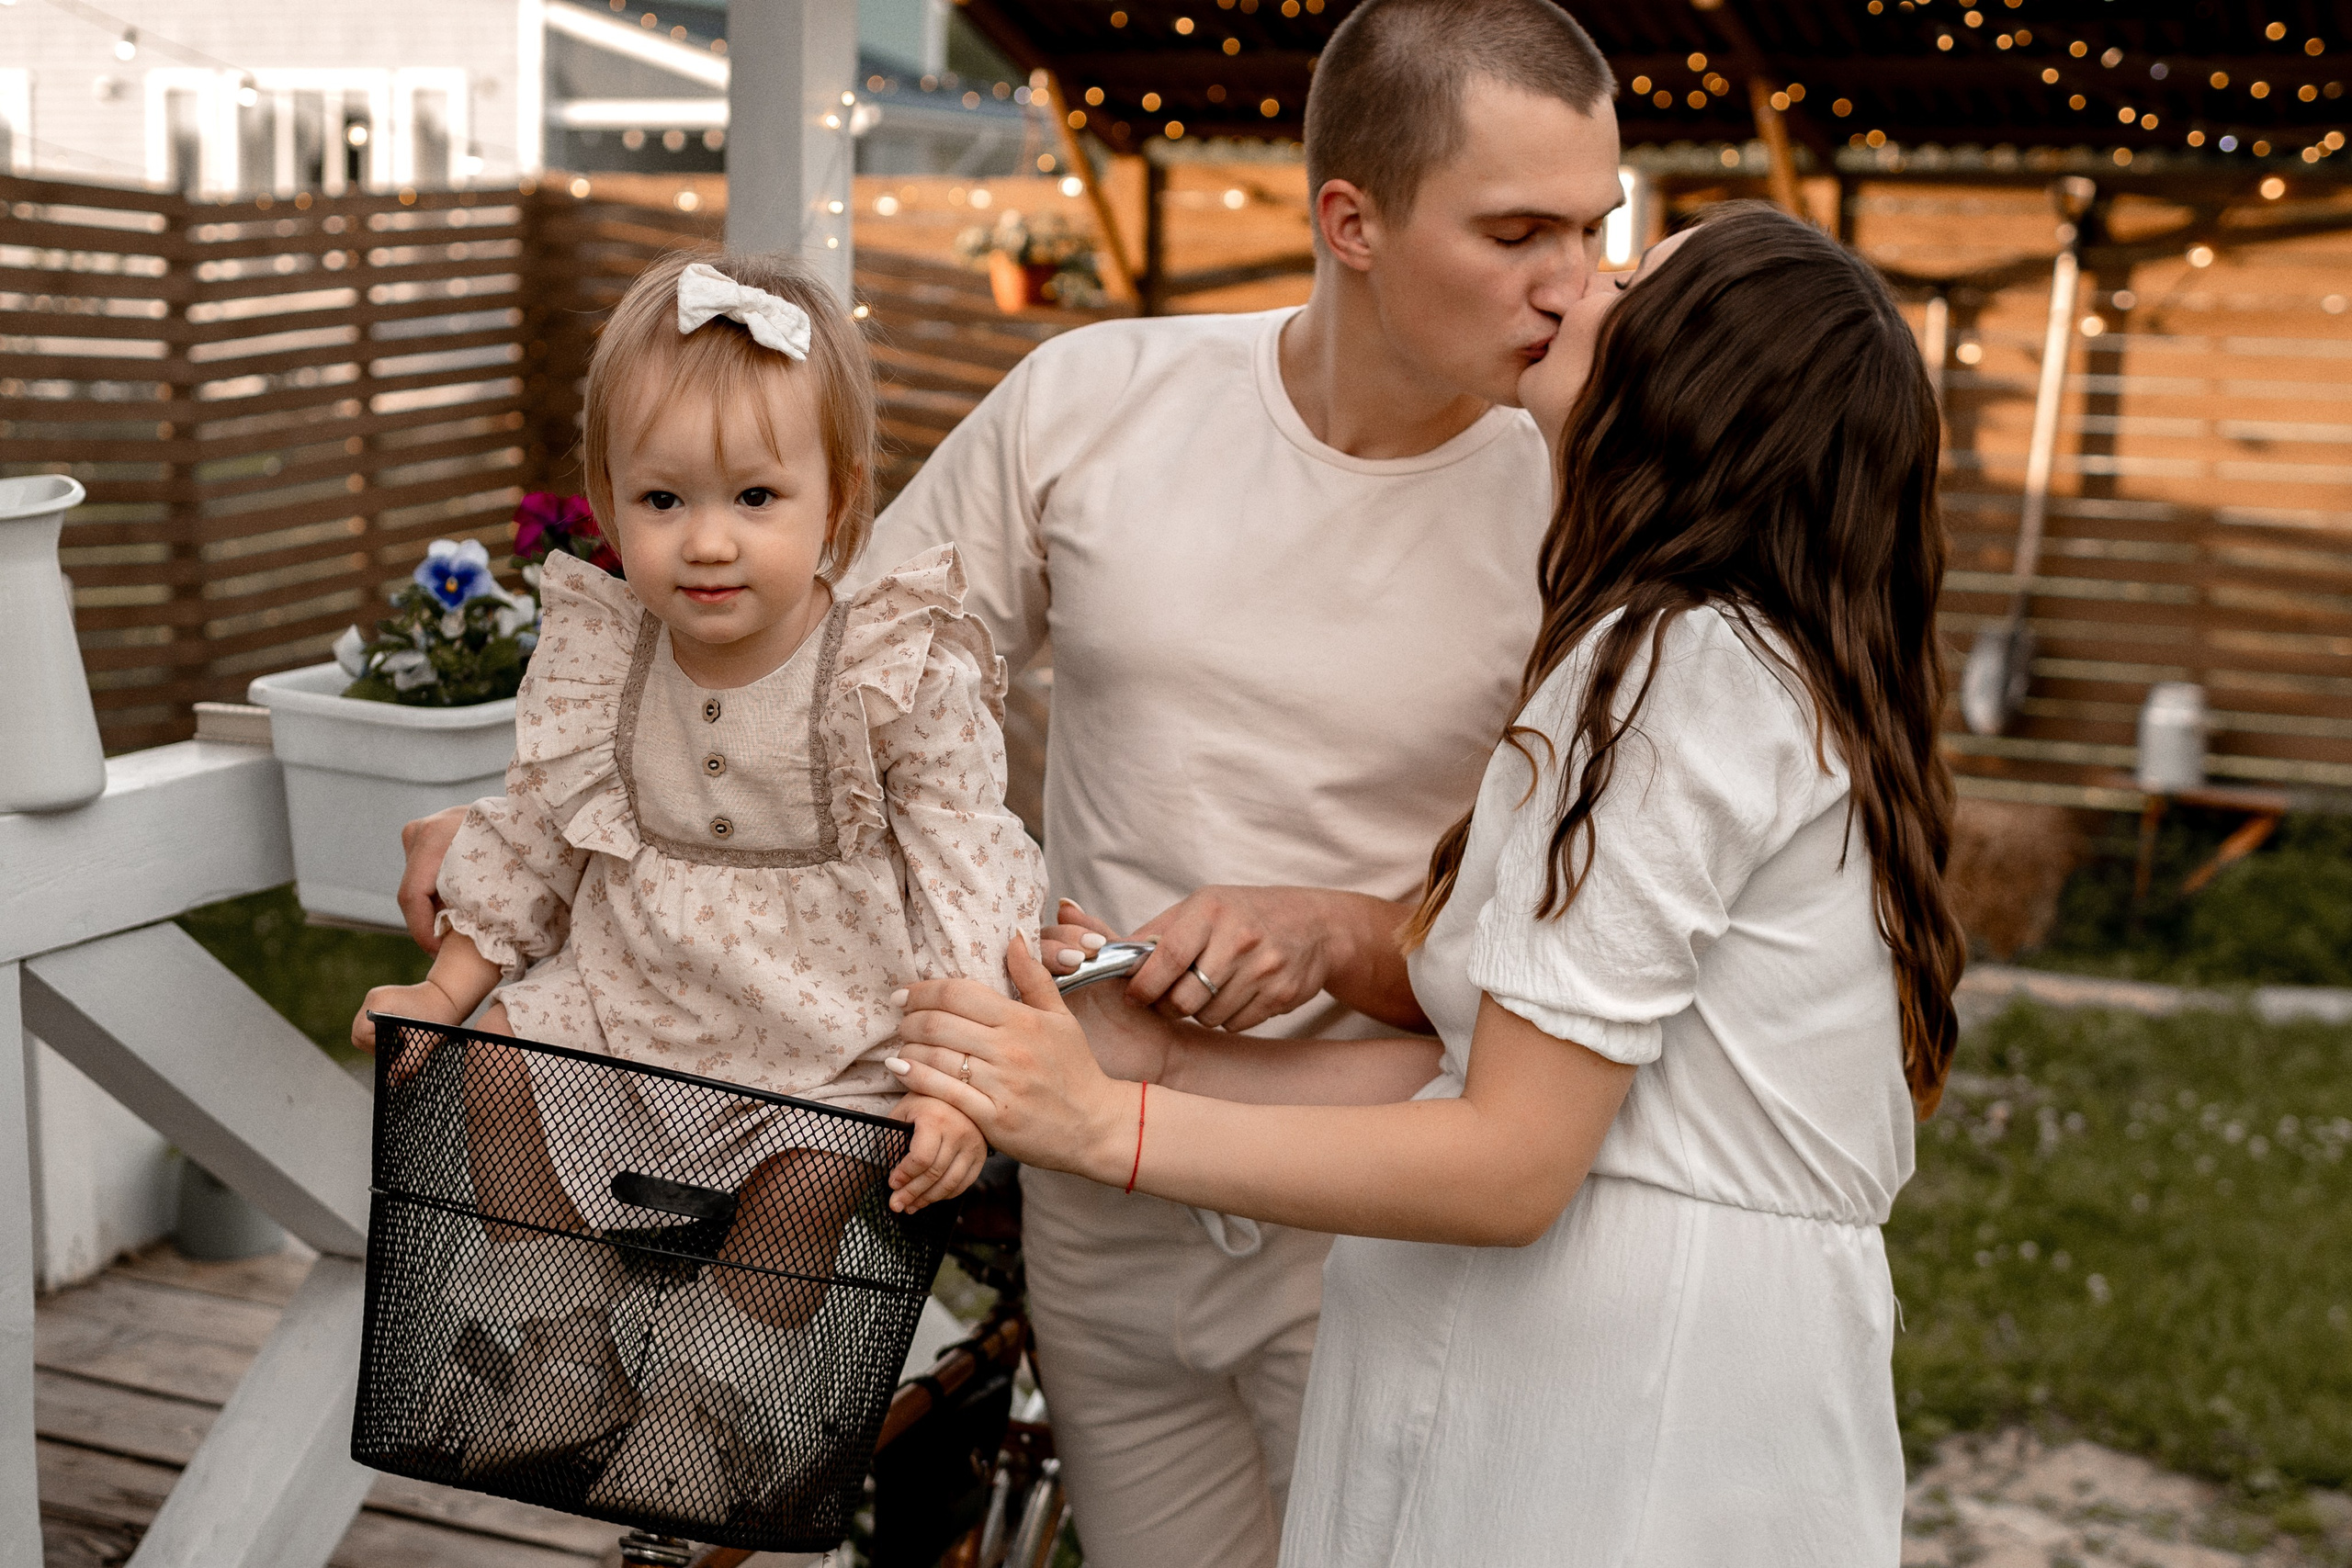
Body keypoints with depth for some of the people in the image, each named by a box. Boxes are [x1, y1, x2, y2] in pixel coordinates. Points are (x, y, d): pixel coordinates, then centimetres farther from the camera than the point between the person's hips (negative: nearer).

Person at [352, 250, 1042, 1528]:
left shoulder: (907, 679, -19)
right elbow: (535, 832, 10)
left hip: (828, 1027, -4)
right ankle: (570, 1362, 8)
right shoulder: (598, 664, -6)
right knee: (498, 1067, -8)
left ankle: (695, 1409, 2)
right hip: (630, 990, 5)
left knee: (811, 1177, -24)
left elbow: (967, 882, -17)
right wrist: (448, 986, 7)